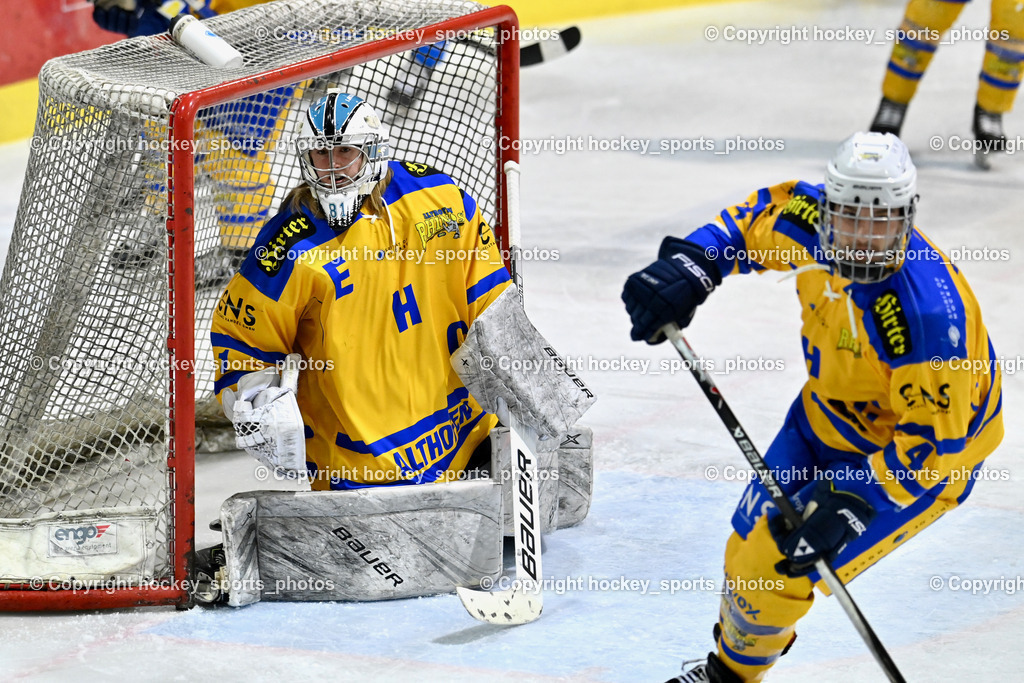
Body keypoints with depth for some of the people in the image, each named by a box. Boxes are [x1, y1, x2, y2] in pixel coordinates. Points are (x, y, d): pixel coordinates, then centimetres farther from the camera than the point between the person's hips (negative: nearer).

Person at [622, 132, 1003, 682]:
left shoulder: (930, 314, -38)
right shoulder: (812, 222, -20)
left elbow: (933, 438, -31)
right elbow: (760, 217, 3)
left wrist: (851, 505, -37)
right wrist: (689, 267, -12)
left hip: (928, 452, -6)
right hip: (830, 411, 6)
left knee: (778, 569, -10)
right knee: (750, 547, 10)